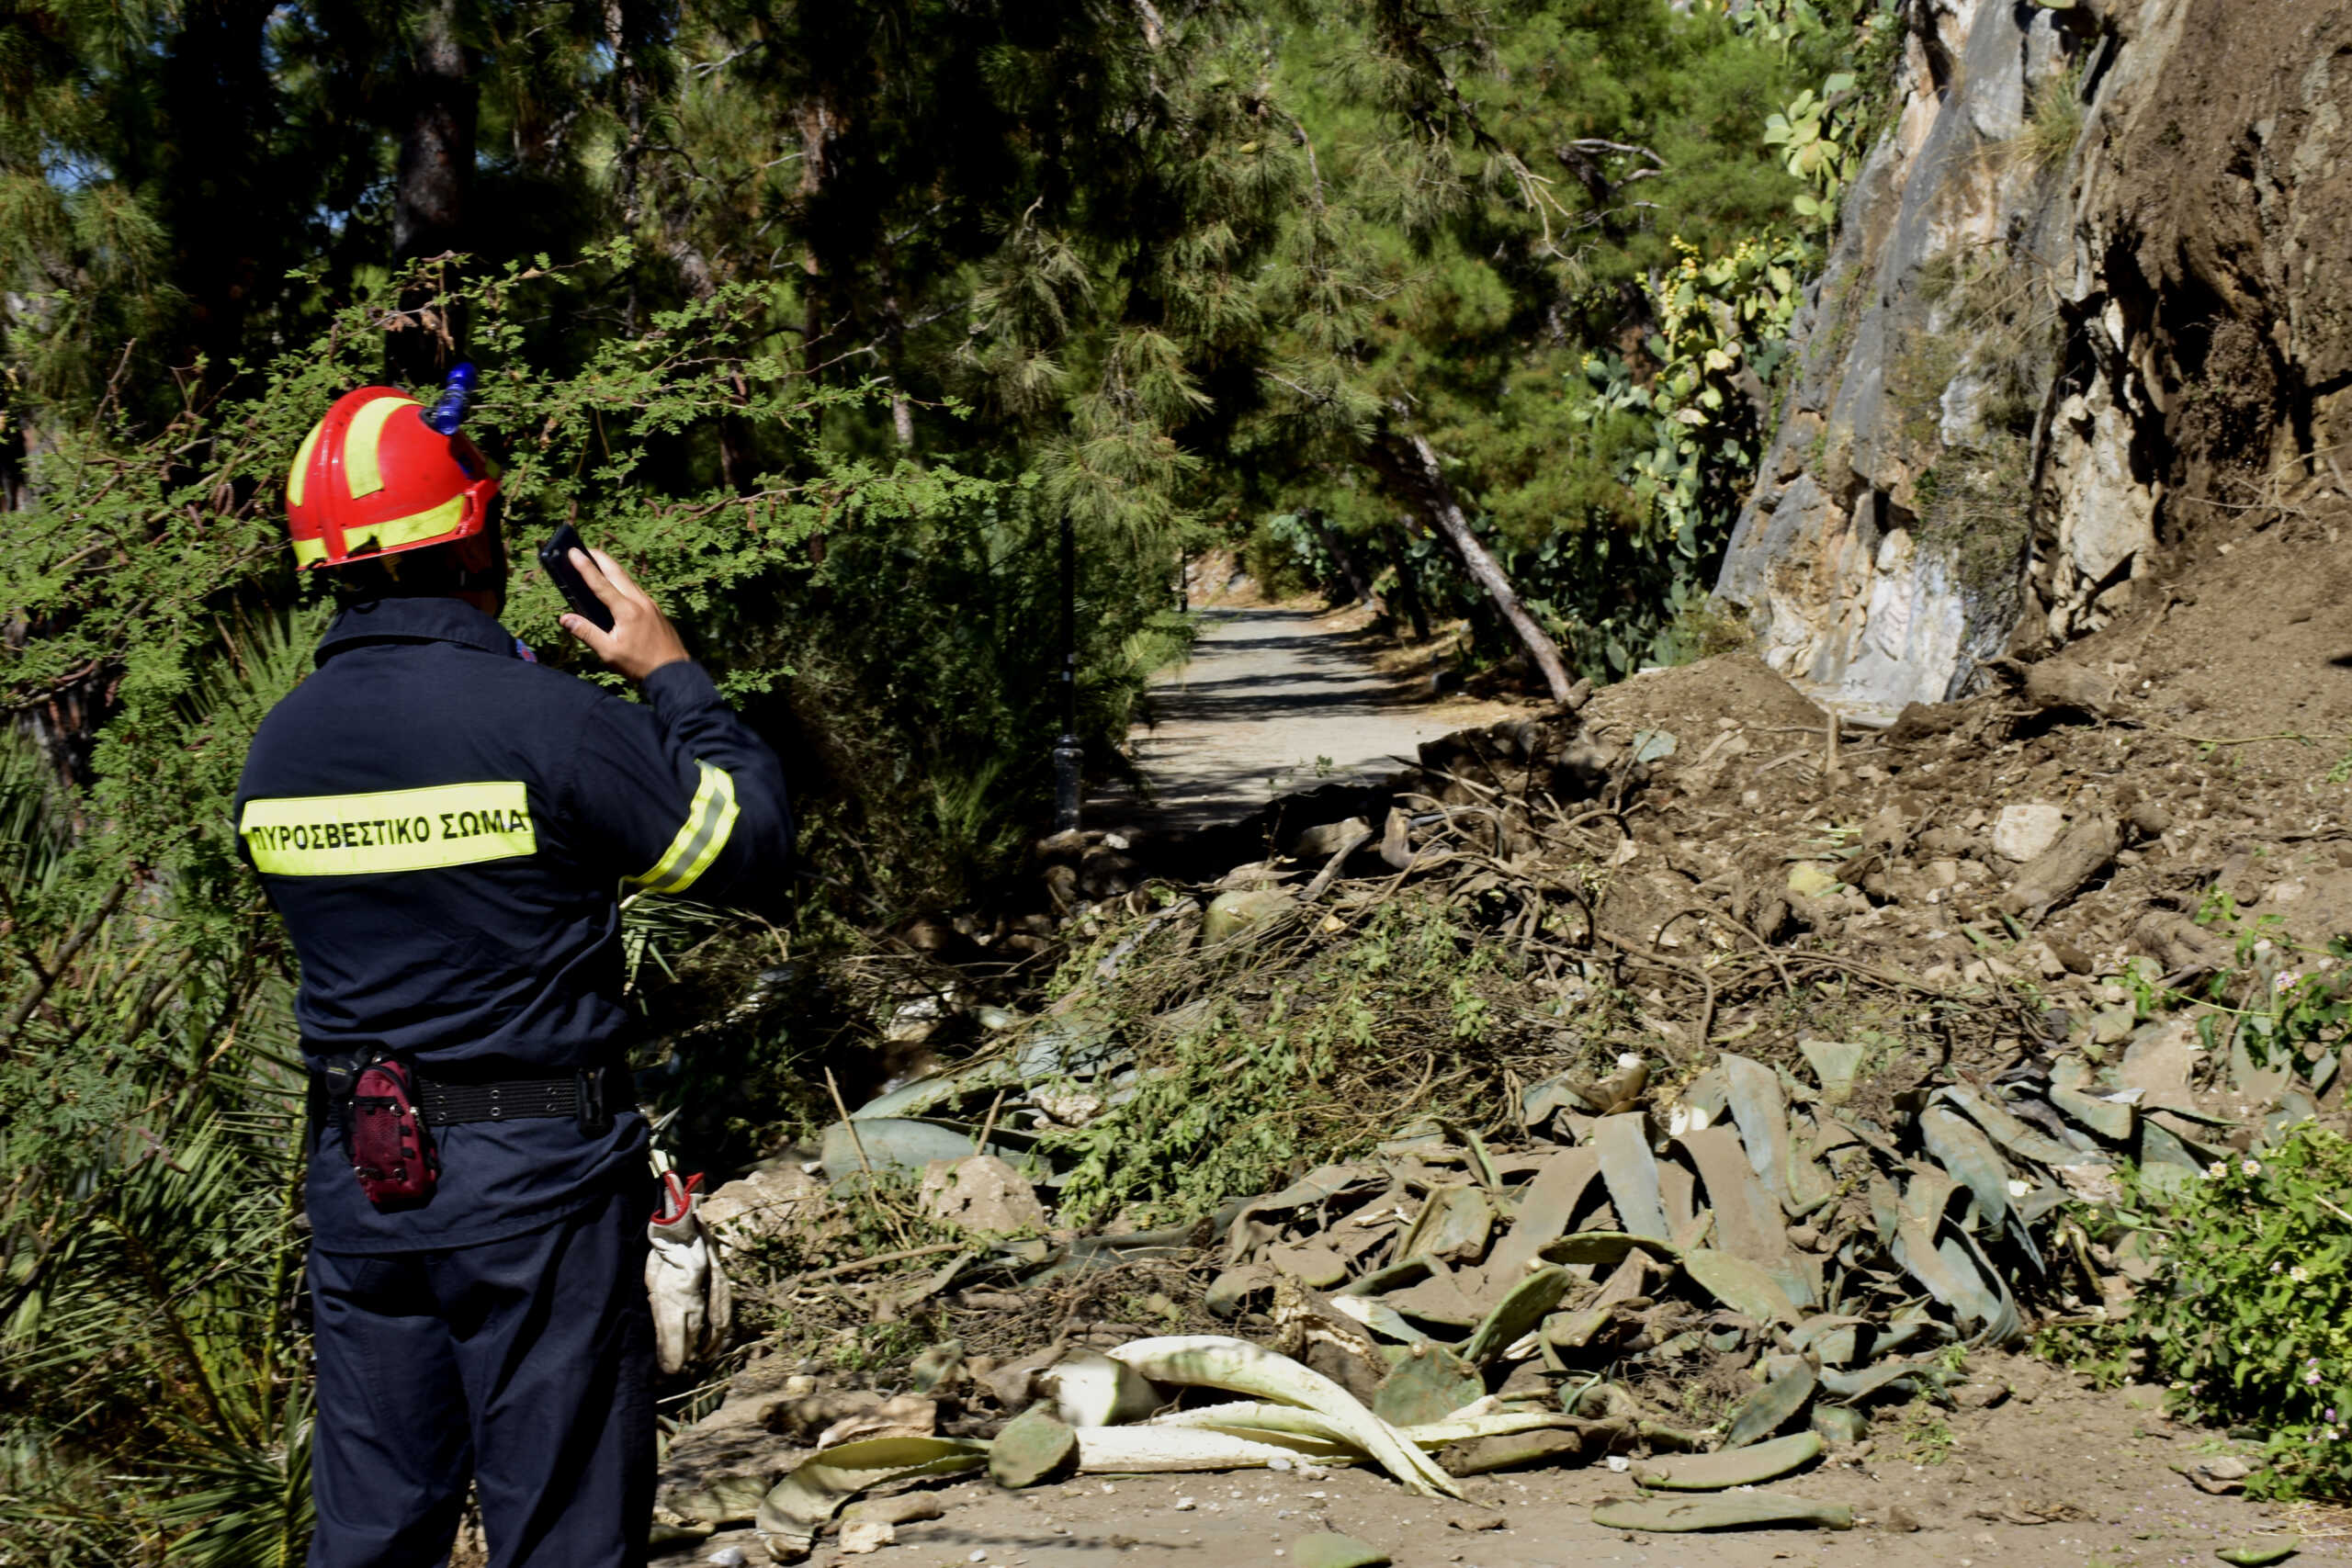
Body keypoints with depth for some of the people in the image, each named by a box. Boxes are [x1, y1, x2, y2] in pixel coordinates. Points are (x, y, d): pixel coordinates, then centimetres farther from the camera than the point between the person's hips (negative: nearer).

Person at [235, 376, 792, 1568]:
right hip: (533, 1173, -5)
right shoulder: (551, 721, -17)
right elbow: (751, 851, -8)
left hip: (357, 1171, 6)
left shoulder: (276, 747, 2)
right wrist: (671, 677, 4)